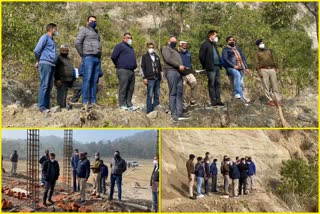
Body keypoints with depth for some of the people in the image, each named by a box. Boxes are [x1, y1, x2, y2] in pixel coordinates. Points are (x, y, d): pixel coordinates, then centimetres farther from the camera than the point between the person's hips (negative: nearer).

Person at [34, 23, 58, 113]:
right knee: (44, 85, -11)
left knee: (49, 86, 7)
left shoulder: (52, 40, 25)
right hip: (46, 63, -8)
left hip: (52, 65, 8)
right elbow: (36, 50, -7)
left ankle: (47, 106, 9)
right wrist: (39, 61, 7)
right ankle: (42, 107, -13)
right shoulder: (45, 37, -1)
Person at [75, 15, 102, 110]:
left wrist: (99, 56, 10)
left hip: (97, 58, 7)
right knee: (87, 79, -12)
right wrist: (82, 54, -4)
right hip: (88, 57, -7)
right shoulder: (84, 30, 4)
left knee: (94, 81, 4)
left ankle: (93, 101, 5)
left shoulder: (96, 32, 26)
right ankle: (85, 102, -16)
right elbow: (77, 43, -7)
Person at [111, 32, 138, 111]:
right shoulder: (120, 46, -1)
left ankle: (129, 104, 9)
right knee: (123, 88, -8)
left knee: (130, 89, 6)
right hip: (123, 70, -8)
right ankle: (122, 105, -7)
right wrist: (118, 65, 1)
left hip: (131, 71, 8)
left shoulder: (131, 48, 25)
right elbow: (113, 57, -9)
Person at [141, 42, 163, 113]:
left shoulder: (157, 57, 20)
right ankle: (149, 111, -5)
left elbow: (160, 67, 23)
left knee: (157, 95, 6)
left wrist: (161, 76, 15)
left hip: (157, 78, 5)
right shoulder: (144, 57, 6)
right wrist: (144, 78, -9)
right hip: (150, 79, -5)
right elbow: (143, 67, -1)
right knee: (150, 95, -7)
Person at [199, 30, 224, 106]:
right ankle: (213, 101, -1)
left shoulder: (214, 44, 19)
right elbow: (201, 56, -8)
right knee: (211, 84, -3)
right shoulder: (205, 44, -5)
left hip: (217, 66, 8)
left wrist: (219, 64, 14)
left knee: (218, 84, 6)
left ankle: (218, 100, 10)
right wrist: (205, 65, -6)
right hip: (211, 68, -8)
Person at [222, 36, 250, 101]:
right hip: (231, 68, -7)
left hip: (241, 68, 7)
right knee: (237, 74, -35)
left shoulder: (237, 48, 26)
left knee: (241, 83, 2)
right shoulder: (225, 49, 7)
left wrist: (246, 67, 17)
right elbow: (225, 59, -7)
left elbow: (243, 57, 26)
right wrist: (233, 66, -17)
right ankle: (237, 93, -42)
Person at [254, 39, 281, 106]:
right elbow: (256, 63, -1)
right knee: (266, 86, -4)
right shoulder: (257, 53, 6)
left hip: (272, 69, 3)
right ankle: (270, 100, 0)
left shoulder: (269, 51, 18)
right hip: (264, 70, -3)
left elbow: (273, 60, 21)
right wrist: (259, 71, -12)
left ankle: (277, 99, 4)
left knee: (275, 85, 1)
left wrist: (275, 68, 14)